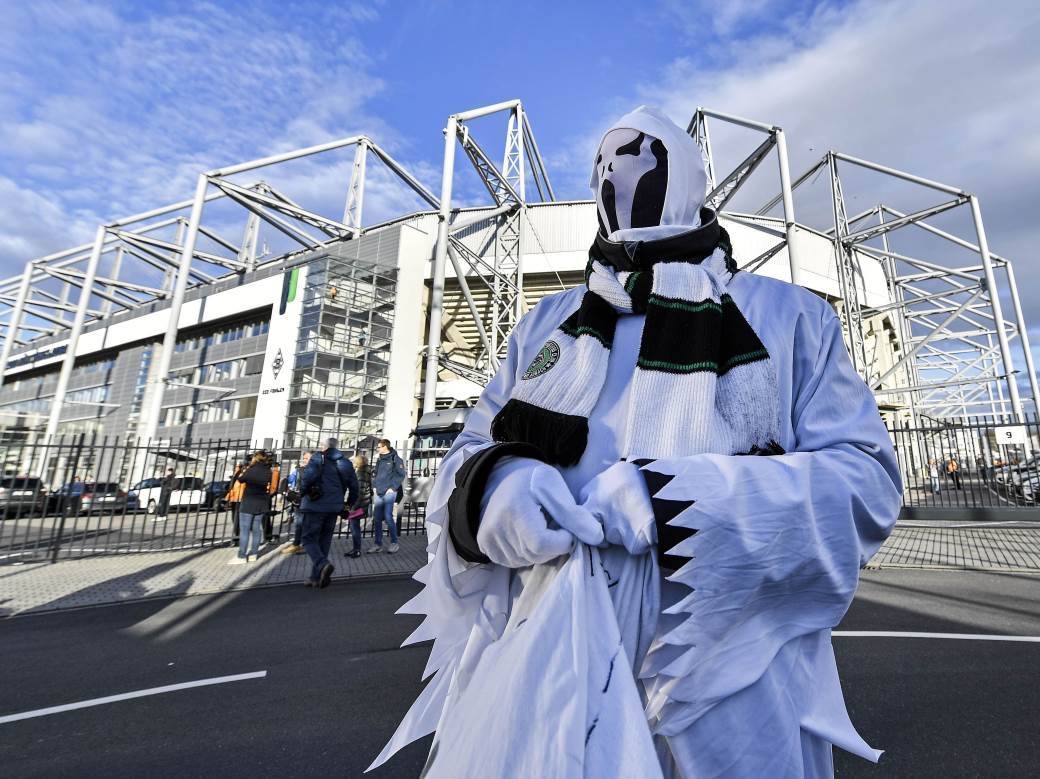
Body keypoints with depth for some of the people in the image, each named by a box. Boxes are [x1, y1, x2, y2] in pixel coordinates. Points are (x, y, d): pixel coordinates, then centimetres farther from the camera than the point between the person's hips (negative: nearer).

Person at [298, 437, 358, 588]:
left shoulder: (318, 458, -6)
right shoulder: (346, 463, 9)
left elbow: (307, 476, -21)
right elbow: (354, 485, 9)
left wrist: (303, 491, -3)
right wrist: (348, 503, 22)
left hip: (315, 506, -5)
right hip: (334, 507, 5)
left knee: (309, 539, 4)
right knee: (324, 540, 14)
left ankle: (323, 565, -20)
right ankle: (316, 577, 17)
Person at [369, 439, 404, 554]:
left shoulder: (395, 459, -5)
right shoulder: (379, 460, 16)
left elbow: (401, 475, -8)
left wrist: (393, 488, -12)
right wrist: (375, 486, 10)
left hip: (389, 492, -7)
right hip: (379, 493, 7)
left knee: (388, 517, -11)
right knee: (377, 518, 7)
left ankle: (394, 543, 1)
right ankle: (378, 544, 15)